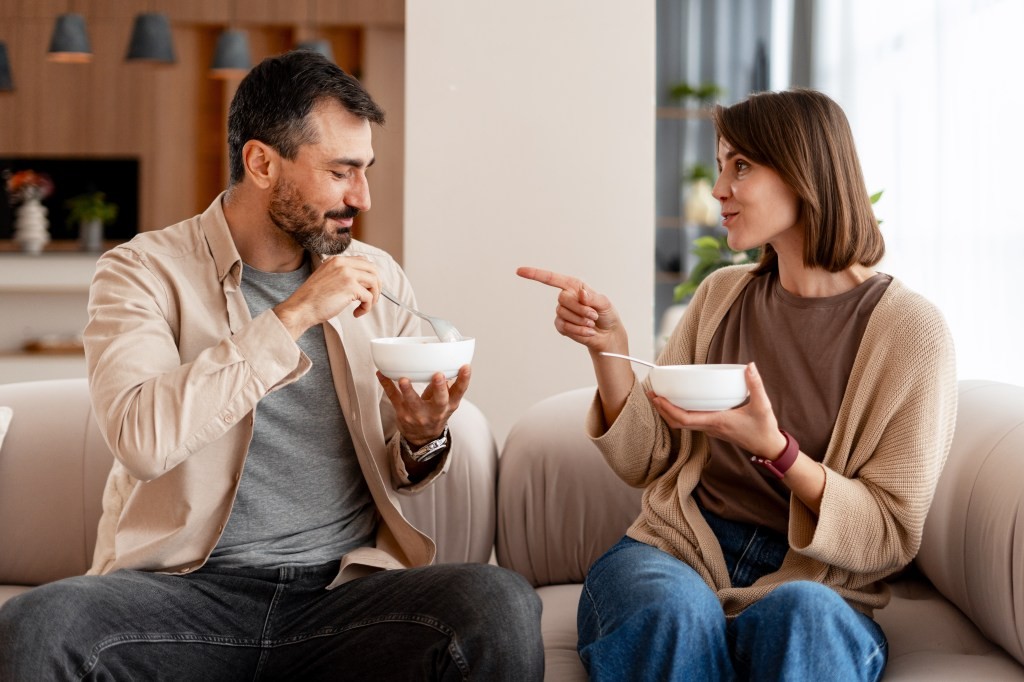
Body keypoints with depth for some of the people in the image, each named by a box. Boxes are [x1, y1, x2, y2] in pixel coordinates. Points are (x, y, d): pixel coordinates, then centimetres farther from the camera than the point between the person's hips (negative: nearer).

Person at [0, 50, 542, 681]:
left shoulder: (379, 280, 12)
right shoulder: (144, 272, 0)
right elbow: (141, 439, -19)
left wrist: (423, 440, -4)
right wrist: (294, 315, -18)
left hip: (346, 585, 2)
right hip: (187, 585, -2)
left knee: (502, 605, -28)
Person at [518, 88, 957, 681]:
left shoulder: (911, 330, -4)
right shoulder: (720, 296, 10)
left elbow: (891, 536, -5)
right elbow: (645, 463, 9)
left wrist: (774, 448, -20)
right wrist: (609, 346, -7)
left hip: (814, 584, -3)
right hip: (676, 550, 3)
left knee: (799, 615, -38)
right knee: (674, 610, -33)